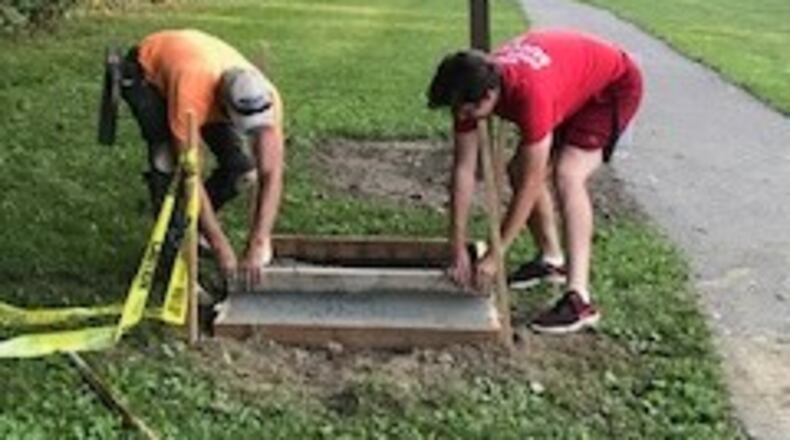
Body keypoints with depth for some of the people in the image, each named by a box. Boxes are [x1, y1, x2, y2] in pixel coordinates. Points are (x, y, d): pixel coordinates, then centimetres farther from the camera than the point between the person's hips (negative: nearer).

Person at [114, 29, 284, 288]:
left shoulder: (265, 99, -34)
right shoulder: (191, 94, -46)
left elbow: (271, 176, -32)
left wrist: (257, 247, -40)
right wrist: (221, 248, -39)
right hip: (146, 71, -4)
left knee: (243, 169, -11)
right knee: (167, 159, -29)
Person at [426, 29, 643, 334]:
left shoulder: (529, 93, -41)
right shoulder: (471, 90, -20)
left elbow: (530, 185, -34)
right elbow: (463, 169, -15)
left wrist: (494, 256, -28)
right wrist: (458, 251, -15)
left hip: (614, 86, -8)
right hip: (573, 86, 8)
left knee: (567, 175, -25)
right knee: (518, 170, 4)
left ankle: (579, 299, -27)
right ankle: (551, 259, 25)